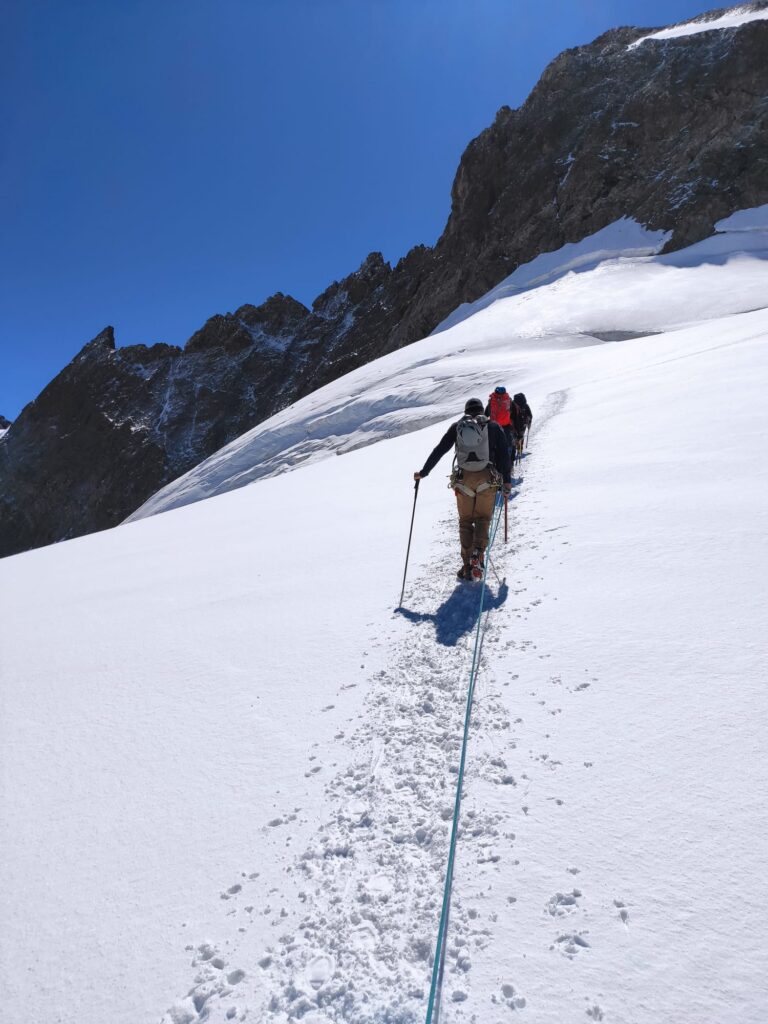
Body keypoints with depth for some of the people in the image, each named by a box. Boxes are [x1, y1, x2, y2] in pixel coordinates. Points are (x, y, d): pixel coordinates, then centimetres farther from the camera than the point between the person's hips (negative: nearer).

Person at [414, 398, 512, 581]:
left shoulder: (456, 427, 11)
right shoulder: (493, 426, 8)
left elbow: (438, 451, 9)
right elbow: (504, 454, 3)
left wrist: (423, 472, 14)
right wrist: (507, 480, 9)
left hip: (463, 480, 1)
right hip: (487, 479, -1)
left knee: (465, 521, 11)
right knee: (483, 518, 12)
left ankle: (467, 564, 2)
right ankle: (478, 553, -13)